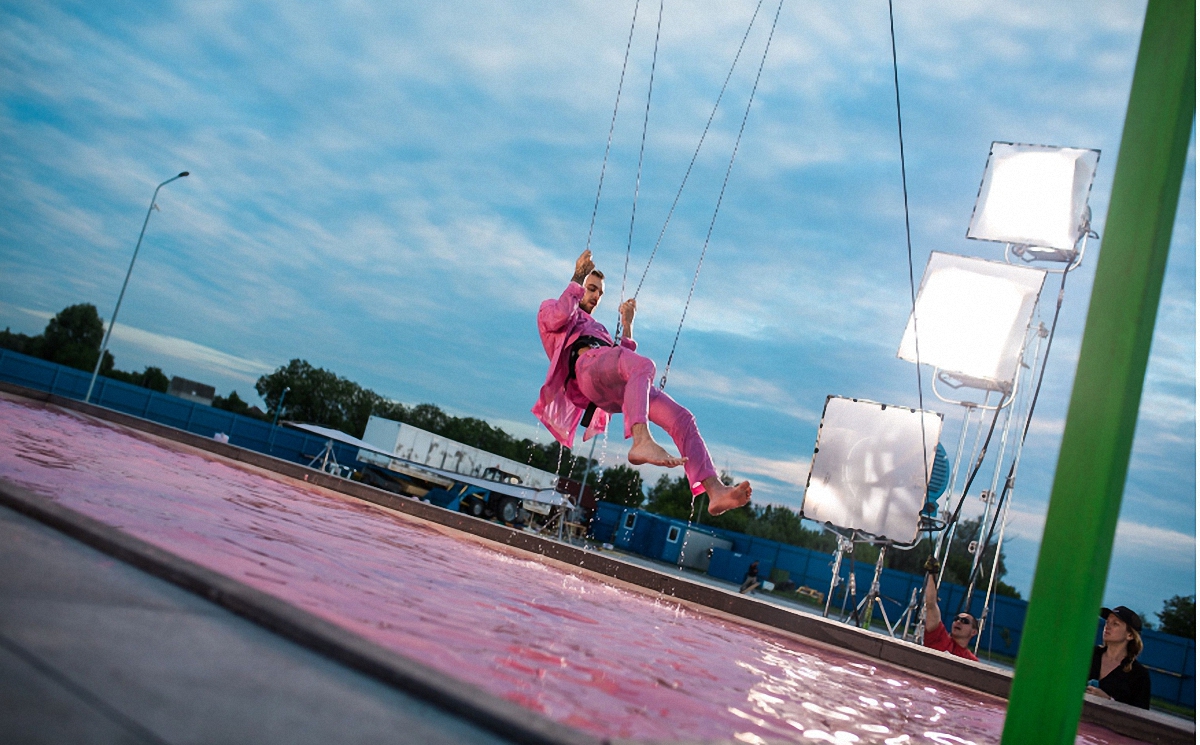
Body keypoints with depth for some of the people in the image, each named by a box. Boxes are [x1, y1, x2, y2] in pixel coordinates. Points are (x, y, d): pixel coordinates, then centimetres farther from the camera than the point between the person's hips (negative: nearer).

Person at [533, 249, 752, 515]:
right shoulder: (551, 308, 28)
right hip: (589, 365, -7)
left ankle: (715, 490, -26)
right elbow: (559, 317, 0)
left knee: (681, 418, -13)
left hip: (615, 390, 7)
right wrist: (577, 278, 8)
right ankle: (642, 441, -64)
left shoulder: (597, 327, 46)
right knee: (643, 365, -40)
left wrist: (627, 324, 31)